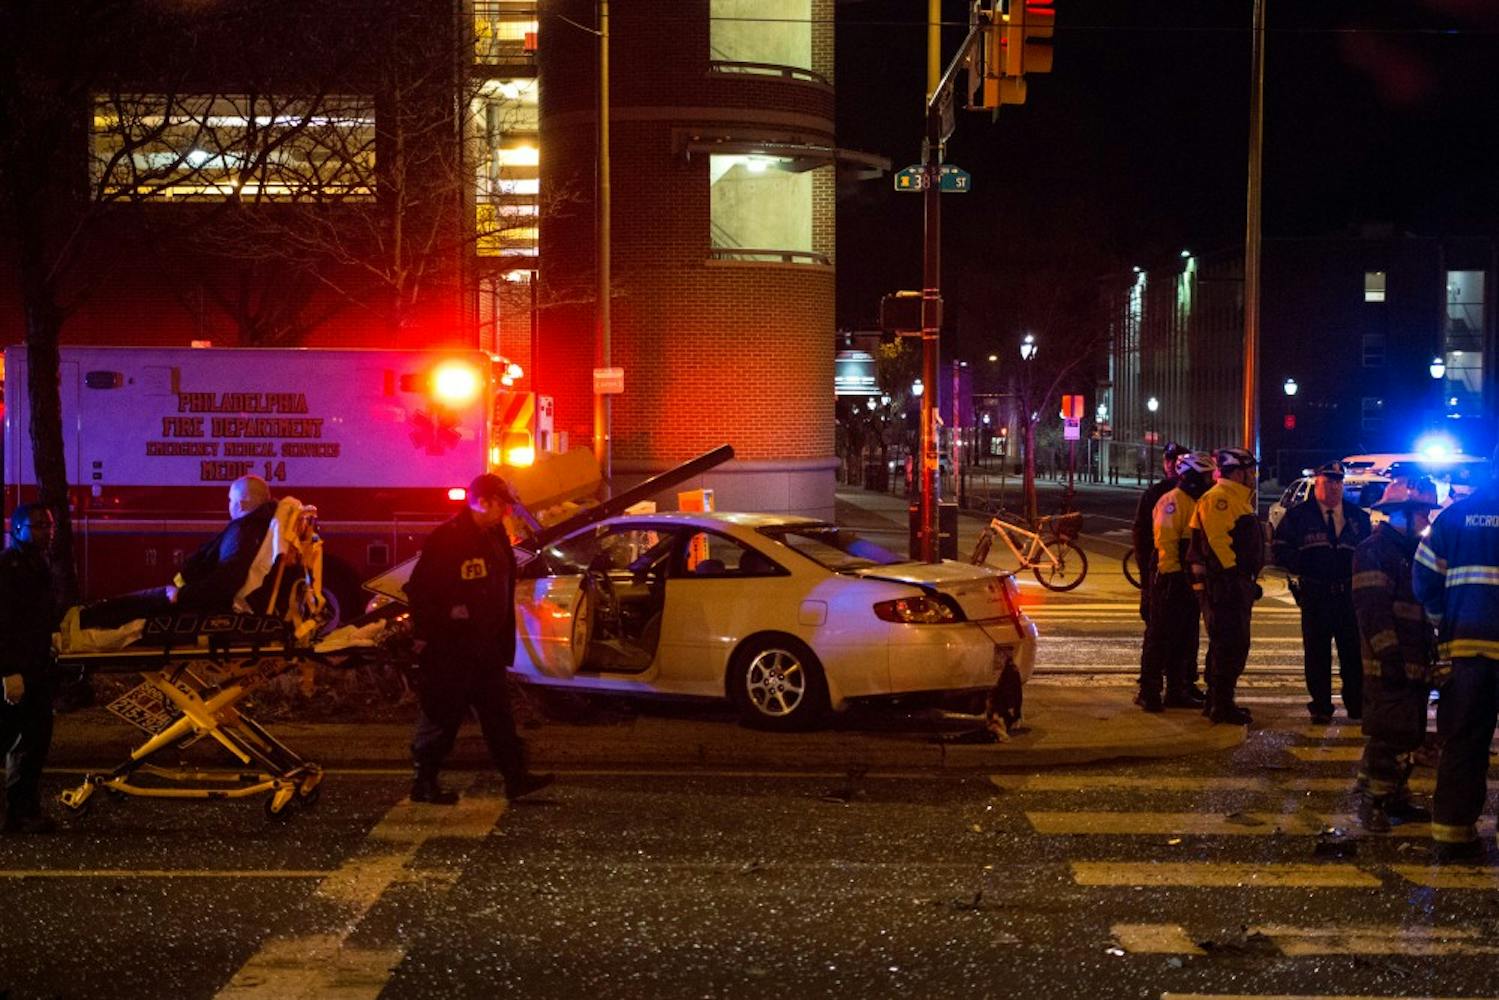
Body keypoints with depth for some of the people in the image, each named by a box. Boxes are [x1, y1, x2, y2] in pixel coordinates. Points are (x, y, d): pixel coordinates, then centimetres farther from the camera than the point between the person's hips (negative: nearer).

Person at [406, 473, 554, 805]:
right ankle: (424, 783, 8)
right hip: (450, 649, -8)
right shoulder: (447, 537, -16)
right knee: (442, 715, -1)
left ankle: (516, 777, 13)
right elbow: (420, 590, -17)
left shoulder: (494, 536, 11)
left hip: (485, 647, 8)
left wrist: (504, 639, 16)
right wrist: (425, 638, -18)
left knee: (499, 714, 10)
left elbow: (503, 588, 19)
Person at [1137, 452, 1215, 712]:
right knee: (1160, 635, -6)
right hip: (1171, 577, -10)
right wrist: (1170, 573, -24)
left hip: (1189, 579, 10)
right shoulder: (1172, 501, -13)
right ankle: (1149, 692, -3)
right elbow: (1165, 541, -21)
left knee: (1184, 638, 13)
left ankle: (1178, 690, 20)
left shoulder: (1197, 502, 17)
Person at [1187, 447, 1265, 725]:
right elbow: (1217, 541, -24)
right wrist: (1232, 573, -21)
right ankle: (1221, 705, -6)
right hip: (1224, 584, -11)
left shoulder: (1237, 500, 21)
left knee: (1232, 644, 16)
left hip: (1237, 584, 11)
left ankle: (1217, 702, 24)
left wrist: (1248, 582, 20)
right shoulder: (1217, 499, -14)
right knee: (1230, 645, -9)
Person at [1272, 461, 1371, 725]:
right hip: (1314, 596, -2)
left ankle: (1356, 705, 14)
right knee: (1316, 654, 2)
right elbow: (1281, 549, 1)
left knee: (1353, 651, 4)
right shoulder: (1298, 515, 4)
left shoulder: (1357, 516, 10)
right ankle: (1321, 708, 10)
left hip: (1349, 593, 2)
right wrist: (1303, 567, -10)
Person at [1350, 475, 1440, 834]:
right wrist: (1390, 653, -22)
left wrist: (1430, 650, 19)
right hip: (1387, 665, -9)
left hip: (1415, 664, 9)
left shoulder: (1413, 550, 19)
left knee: (1407, 734, 12)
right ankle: (1372, 802, -2)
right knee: (1386, 735, -9)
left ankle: (1396, 798, 21)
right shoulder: (1374, 551, -10)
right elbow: (1372, 608, -18)